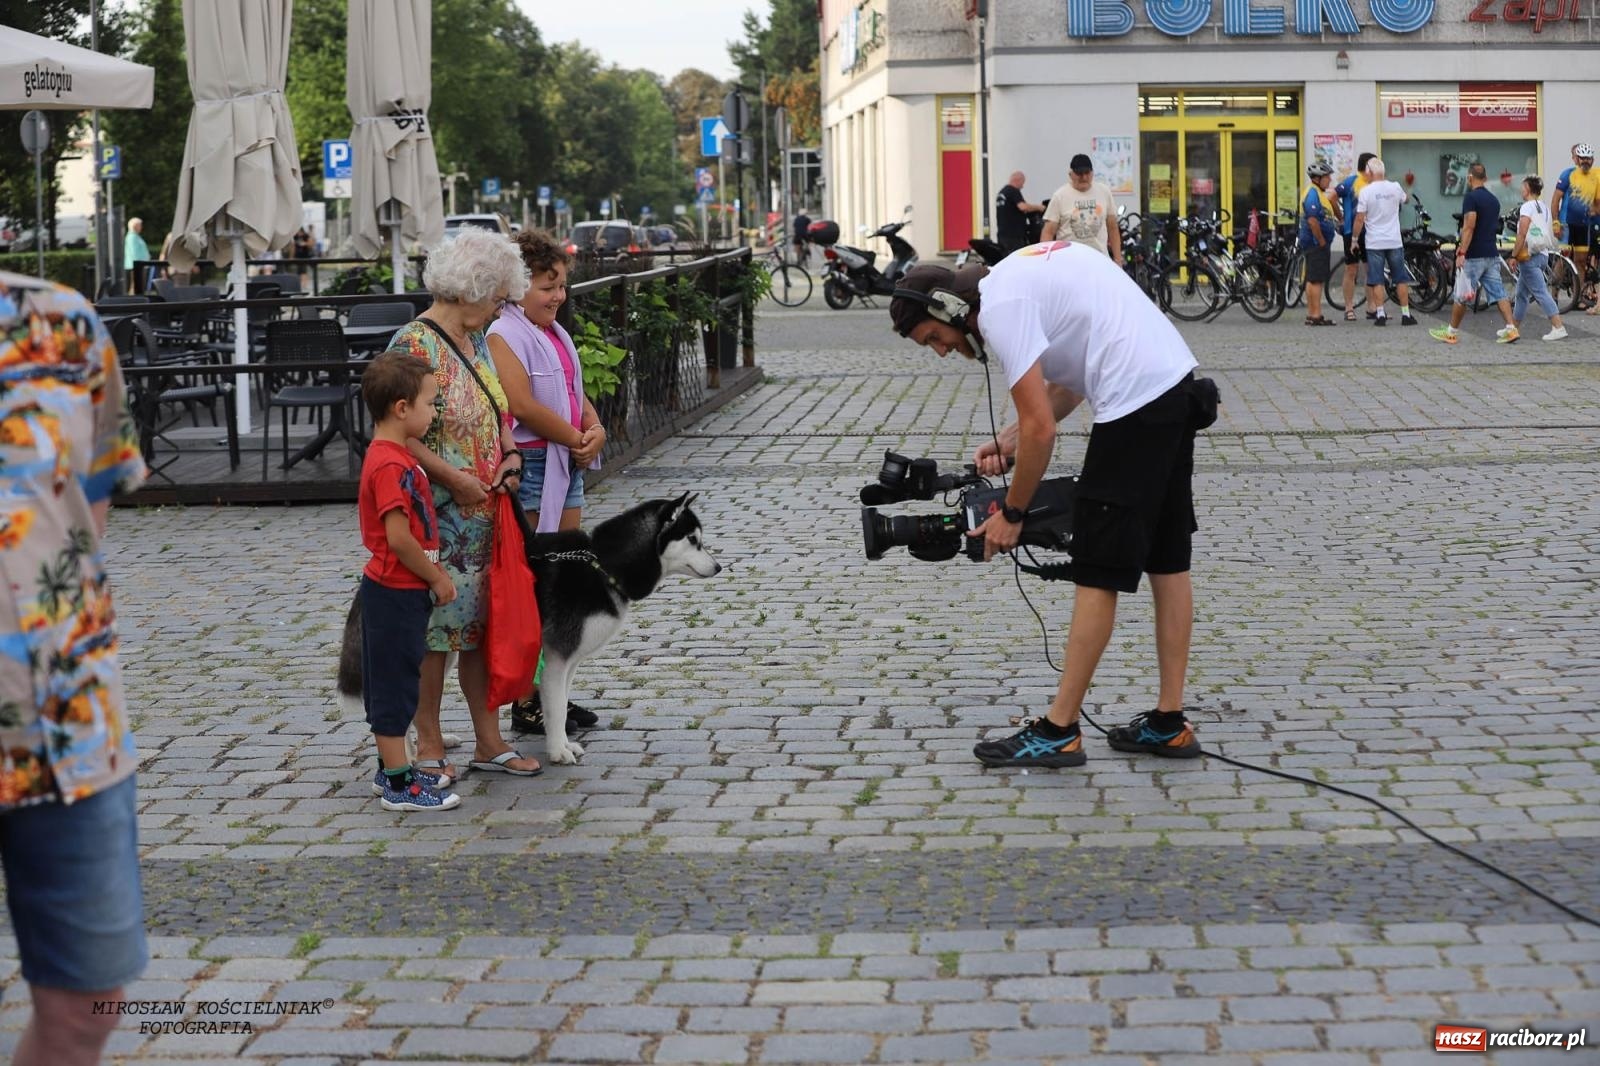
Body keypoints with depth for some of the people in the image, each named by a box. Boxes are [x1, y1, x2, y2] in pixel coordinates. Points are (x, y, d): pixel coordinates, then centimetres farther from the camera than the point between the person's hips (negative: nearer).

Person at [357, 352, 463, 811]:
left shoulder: (395, 458, 11)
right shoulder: (390, 466, -21)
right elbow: (398, 537, -25)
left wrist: (435, 574, 12)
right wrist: (438, 579, -14)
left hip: (400, 589, 10)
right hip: (395, 593, -10)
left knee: (393, 682, 17)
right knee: (395, 683, -3)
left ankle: (392, 769, 28)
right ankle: (399, 785, 4)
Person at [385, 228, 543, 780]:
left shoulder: (476, 340, 12)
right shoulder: (415, 344, -15)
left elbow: (499, 412, 21)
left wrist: (509, 454, 2)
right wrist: (455, 479, -21)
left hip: (486, 511, 8)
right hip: (440, 516, -8)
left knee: (482, 620, 12)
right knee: (437, 625, 0)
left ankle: (488, 740, 20)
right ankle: (429, 744, 12)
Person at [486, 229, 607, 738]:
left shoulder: (556, 334, 16)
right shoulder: (504, 337, -12)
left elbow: (577, 395, 19)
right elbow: (526, 406, -21)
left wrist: (596, 429, -2)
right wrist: (578, 439, -11)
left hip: (568, 466, 9)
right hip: (530, 466, -9)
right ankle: (526, 703, 1)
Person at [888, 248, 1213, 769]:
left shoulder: (1000, 309, -12)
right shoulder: (1020, 275, 18)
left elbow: (1041, 430, -13)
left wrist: (1011, 514, -2)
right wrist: (1010, 439, 15)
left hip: (1135, 404, -10)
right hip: (1179, 386, 10)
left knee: (1099, 571, -4)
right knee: (1167, 560, 14)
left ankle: (1058, 732, 3)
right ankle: (1169, 722, 20)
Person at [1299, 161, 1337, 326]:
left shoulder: (1318, 193, 17)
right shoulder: (1312, 193, -16)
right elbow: (1312, 221, -24)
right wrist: (1322, 242, -18)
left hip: (1318, 244, 11)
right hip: (1316, 243, -11)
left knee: (1313, 280, 13)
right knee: (1316, 280, -9)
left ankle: (1311, 314, 17)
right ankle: (1315, 315, -9)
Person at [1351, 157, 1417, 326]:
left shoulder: (1366, 191, -10)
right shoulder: (1395, 187, 0)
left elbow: (1360, 219, -11)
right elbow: (1404, 200, 24)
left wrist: (1354, 238, 1)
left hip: (1374, 243, -3)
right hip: (1395, 242, 3)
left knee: (1377, 281, 2)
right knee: (1401, 279, 9)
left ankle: (1380, 314, -3)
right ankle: (1405, 314, 10)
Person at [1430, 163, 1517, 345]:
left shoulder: (1471, 197, -12)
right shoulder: (1494, 199, 14)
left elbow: (1469, 227, -20)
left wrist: (1462, 252, -22)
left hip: (1474, 256, -7)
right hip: (1492, 254, 7)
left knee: (1461, 295, 4)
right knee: (1498, 293, 3)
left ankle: (1451, 332, 13)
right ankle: (1511, 328, -7)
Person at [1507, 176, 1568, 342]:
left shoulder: (1527, 207, -12)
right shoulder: (1543, 207, 13)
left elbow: (1522, 234, -19)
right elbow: (1552, 233, 14)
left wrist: (1514, 255, -13)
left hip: (1529, 256, -9)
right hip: (1543, 254, 9)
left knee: (1541, 293, -12)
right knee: (1522, 293, 18)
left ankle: (1559, 328, -19)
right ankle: (1514, 327, 25)